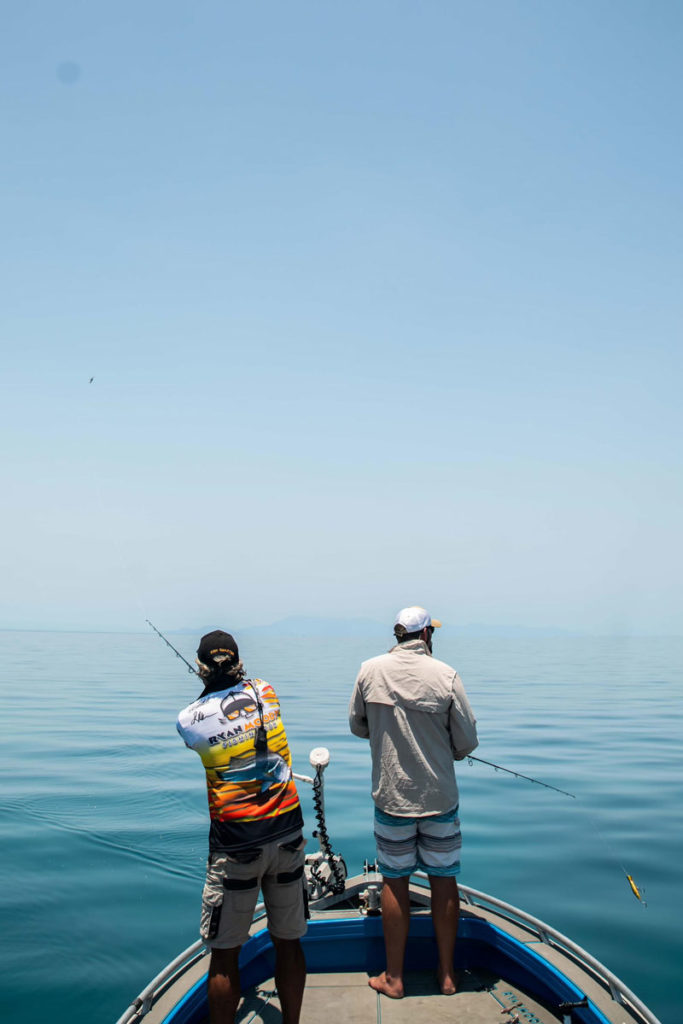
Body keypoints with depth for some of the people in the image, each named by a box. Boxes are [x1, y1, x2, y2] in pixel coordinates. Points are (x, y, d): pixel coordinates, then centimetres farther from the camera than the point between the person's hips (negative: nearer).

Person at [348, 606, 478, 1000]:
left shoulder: (370, 670, -7)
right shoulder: (445, 675, -13)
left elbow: (357, 726, 6)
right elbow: (467, 741, -7)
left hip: (390, 798, 1)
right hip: (440, 798, 0)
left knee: (395, 883, 11)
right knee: (444, 882, 13)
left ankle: (394, 978, 23)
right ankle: (447, 974, 26)